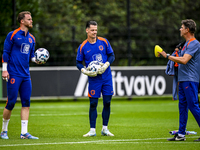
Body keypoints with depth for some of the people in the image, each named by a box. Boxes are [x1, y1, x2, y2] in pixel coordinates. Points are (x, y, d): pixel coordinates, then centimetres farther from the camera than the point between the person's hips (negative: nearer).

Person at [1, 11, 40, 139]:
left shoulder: (31, 38, 15)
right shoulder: (13, 35, -4)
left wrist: (36, 60, 0)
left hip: (26, 75, 6)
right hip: (14, 74, -6)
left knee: (26, 103, 0)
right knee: (11, 102, -5)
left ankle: (24, 132, 1)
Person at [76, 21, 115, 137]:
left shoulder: (104, 42, 2)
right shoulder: (83, 47, -2)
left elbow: (112, 55, 7)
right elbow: (79, 63, 4)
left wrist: (106, 64, -11)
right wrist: (84, 71, -14)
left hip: (107, 77, 2)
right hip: (94, 79, -2)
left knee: (107, 103, 2)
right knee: (93, 104, -3)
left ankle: (105, 129, 14)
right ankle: (92, 130, 5)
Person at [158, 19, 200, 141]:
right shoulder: (187, 44, 18)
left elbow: (184, 60, -24)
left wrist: (167, 56, -18)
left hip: (190, 80, -10)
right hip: (183, 80, 10)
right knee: (182, 106, 9)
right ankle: (181, 134, 12)